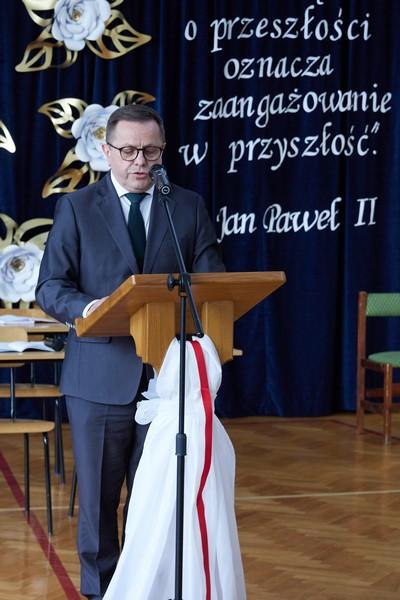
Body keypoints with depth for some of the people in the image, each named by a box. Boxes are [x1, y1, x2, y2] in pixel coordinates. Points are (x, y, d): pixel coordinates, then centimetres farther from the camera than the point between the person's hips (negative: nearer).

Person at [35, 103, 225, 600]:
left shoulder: (189, 208, 8)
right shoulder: (76, 208, 3)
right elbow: (50, 287, -1)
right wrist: (86, 308, -23)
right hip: (100, 373, -1)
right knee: (98, 497, 8)